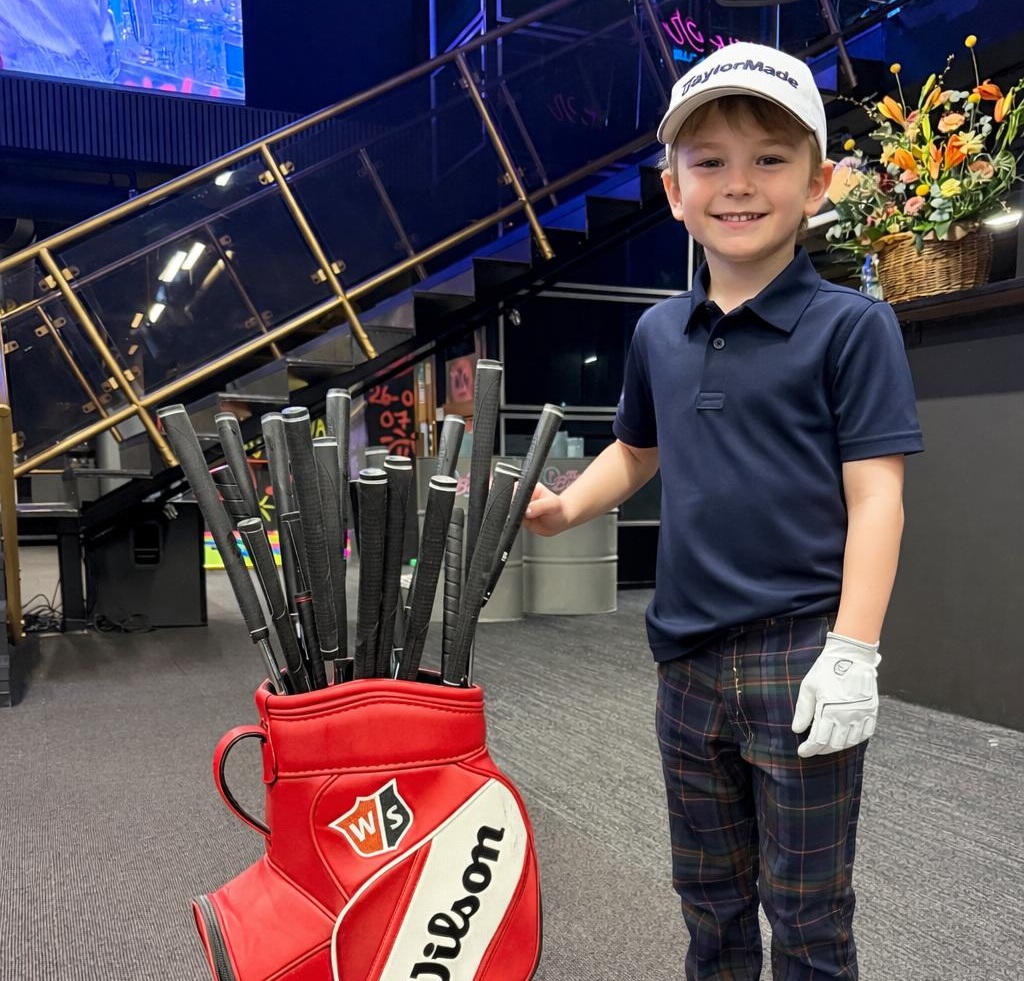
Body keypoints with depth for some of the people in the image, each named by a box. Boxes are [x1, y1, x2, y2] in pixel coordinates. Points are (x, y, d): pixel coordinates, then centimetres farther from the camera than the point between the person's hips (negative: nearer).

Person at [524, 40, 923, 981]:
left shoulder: (850, 326, -7)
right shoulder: (657, 334, 7)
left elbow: (875, 497, -10)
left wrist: (851, 653, -16)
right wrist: (566, 505, 2)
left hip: (800, 658, -5)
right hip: (688, 663, 5)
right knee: (709, 894, 22)